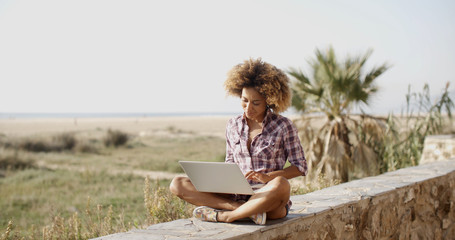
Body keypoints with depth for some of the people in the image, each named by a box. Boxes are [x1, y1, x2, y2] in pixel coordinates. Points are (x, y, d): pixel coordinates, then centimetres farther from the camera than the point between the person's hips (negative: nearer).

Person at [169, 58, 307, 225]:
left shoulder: (283, 126, -2)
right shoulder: (233, 125, 10)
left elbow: (301, 167, 0)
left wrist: (267, 177, -16)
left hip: (268, 199, -4)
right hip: (237, 195, 4)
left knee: (281, 185, -41)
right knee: (177, 184, -13)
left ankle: (222, 216, -25)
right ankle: (246, 209, -26)